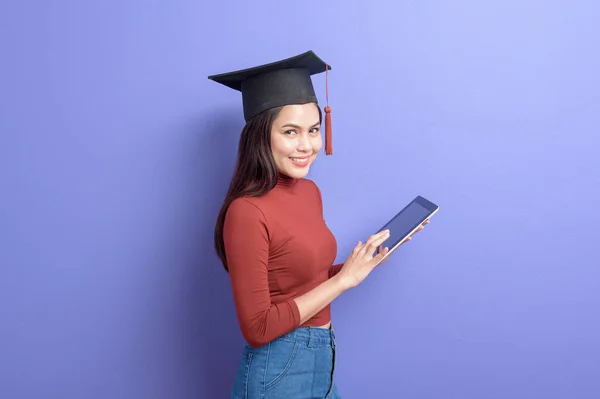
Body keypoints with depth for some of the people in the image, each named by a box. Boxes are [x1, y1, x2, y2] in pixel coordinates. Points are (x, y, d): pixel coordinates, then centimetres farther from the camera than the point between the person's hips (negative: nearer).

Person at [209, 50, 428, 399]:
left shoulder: (310, 191, 2)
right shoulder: (247, 212, -22)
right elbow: (257, 328, -20)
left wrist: (370, 257, 0)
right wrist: (343, 279, -19)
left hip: (322, 359, 7)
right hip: (279, 370, -7)